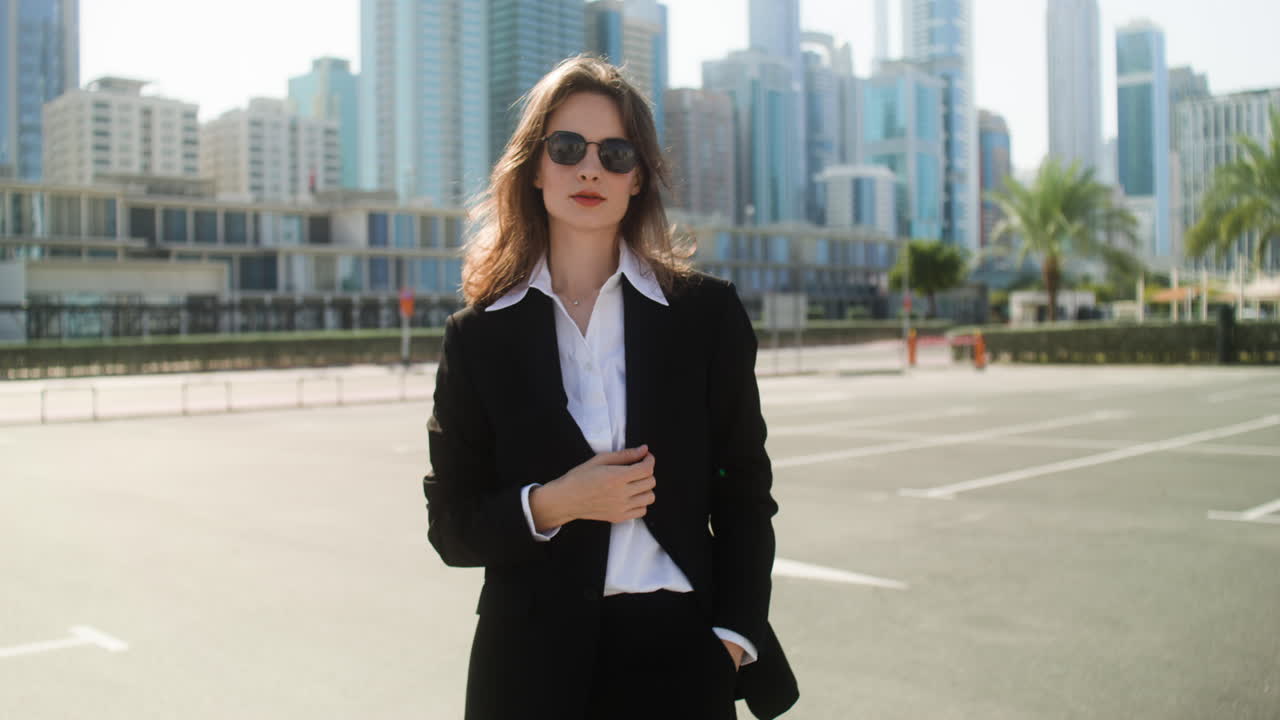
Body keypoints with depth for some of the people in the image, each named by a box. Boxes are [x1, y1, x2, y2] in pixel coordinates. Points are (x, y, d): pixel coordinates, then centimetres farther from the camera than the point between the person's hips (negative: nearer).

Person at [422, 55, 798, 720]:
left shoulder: (707, 312, 1)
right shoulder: (480, 336, 1)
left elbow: (743, 491, 4)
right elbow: (451, 526, 2)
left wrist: (733, 634, -5)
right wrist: (548, 506, -15)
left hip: (678, 652, 0)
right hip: (533, 663, 0)